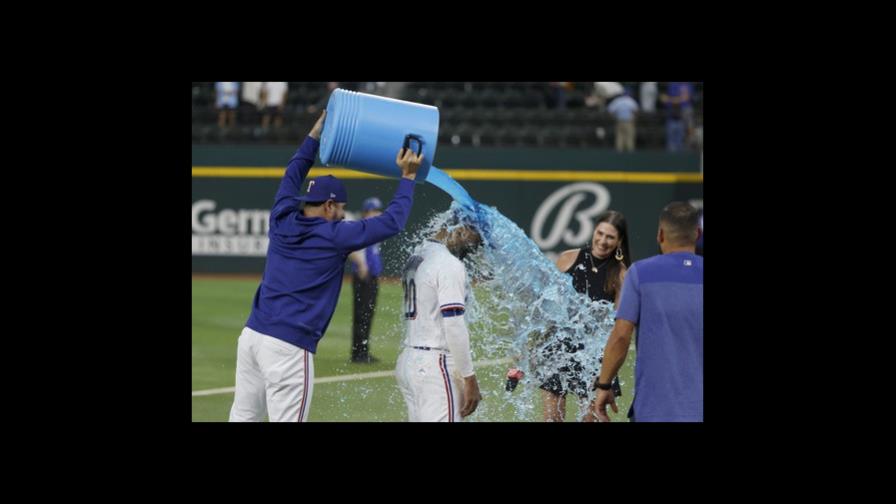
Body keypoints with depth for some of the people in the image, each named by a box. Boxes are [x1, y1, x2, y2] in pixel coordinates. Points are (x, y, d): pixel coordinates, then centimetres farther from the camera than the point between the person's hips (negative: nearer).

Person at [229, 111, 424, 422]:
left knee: (243, 418, 10)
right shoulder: (335, 236, -5)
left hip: (251, 335, 7)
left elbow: (292, 177, 30)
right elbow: (393, 222, 0)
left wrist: (315, 136, 38)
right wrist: (407, 177, 11)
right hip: (289, 346, -7)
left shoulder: (282, 221, 11)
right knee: (287, 419, -6)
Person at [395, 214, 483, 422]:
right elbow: (453, 325, -17)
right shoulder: (450, 265, -13)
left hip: (408, 360, 9)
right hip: (436, 365, -9)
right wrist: (469, 379, -15)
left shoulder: (417, 258, 15)